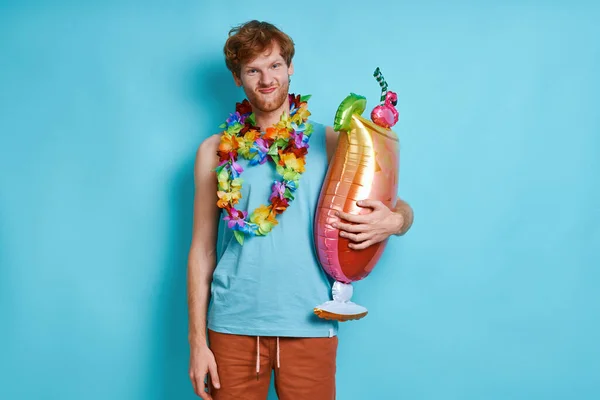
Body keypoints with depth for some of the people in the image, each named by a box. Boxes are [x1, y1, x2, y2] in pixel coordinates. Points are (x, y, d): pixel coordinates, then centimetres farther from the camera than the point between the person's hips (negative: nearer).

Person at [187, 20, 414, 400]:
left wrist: (393, 220, -18)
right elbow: (202, 249, 5)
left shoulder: (328, 142, 2)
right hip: (233, 325, 1)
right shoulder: (216, 151, 4)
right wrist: (197, 340, 2)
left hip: (309, 325, 0)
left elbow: (401, 208, 7)